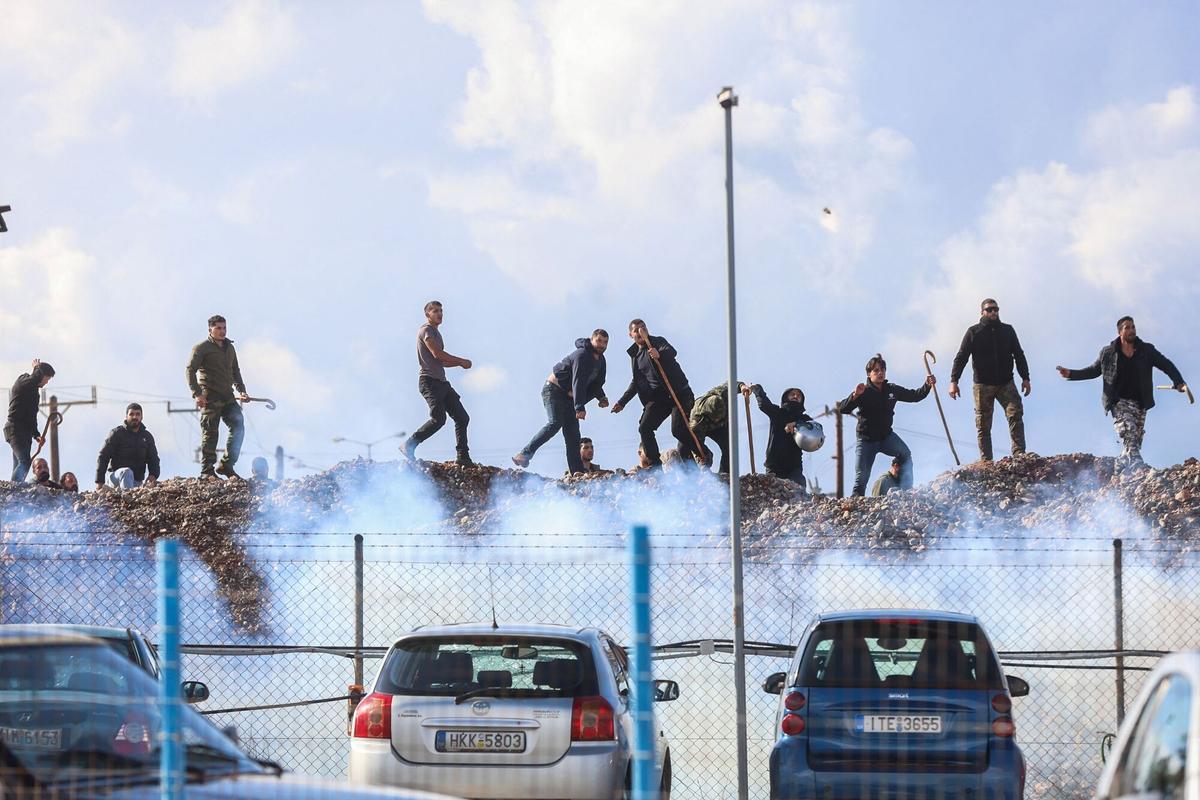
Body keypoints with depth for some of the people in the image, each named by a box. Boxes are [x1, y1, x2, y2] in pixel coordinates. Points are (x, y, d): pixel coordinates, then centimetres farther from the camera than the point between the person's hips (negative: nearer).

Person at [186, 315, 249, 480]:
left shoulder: (230, 348, 19)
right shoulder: (202, 348, -2)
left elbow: (235, 372, 29)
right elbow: (190, 370, -9)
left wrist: (241, 391, 17)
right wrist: (197, 394, -19)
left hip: (227, 397, 6)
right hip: (209, 397, -6)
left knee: (238, 427, -2)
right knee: (210, 433, -6)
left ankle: (226, 466, 6)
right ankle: (207, 471, -1)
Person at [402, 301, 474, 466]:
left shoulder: (436, 333, 25)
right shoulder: (426, 330, -5)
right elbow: (437, 354, -16)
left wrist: (460, 363, 11)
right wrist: (461, 361, -7)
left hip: (441, 382, 10)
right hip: (429, 381, -10)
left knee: (462, 417, 4)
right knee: (438, 418, -22)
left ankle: (463, 457, 5)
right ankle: (409, 446, -14)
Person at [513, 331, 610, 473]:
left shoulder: (600, 360, 10)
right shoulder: (582, 355, -21)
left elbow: (597, 384, 17)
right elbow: (578, 382, -30)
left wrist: (601, 398, -6)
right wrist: (580, 408, -38)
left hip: (569, 396, 9)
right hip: (554, 391, -9)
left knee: (573, 433, -1)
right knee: (554, 424, -28)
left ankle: (576, 473, -7)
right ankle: (525, 454, -28)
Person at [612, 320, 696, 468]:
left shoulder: (658, 342, -2)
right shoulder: (635, 355, 17)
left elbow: (671, 352, -26)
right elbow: (636, 382, 27)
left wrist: (659, 355, -49)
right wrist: (622, 402, 23)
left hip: (679, 393, -6)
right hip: (657, 397, 6)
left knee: (678, 429, -20)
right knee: (644, 428, -11)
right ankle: (655, 464, -7)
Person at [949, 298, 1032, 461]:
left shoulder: (1008, 330, 12)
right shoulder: (973, 332, 5)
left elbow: (1019, 355, 15)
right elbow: (961, 357, 1)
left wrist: (1025, 378, 5)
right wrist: (954, 381, -9)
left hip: (1006, 383, 1)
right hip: (983, 385, -1)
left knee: (1015, 414, -16)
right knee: (983, 426, -1)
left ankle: (1019, 454, -20)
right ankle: (985, 461, 1)